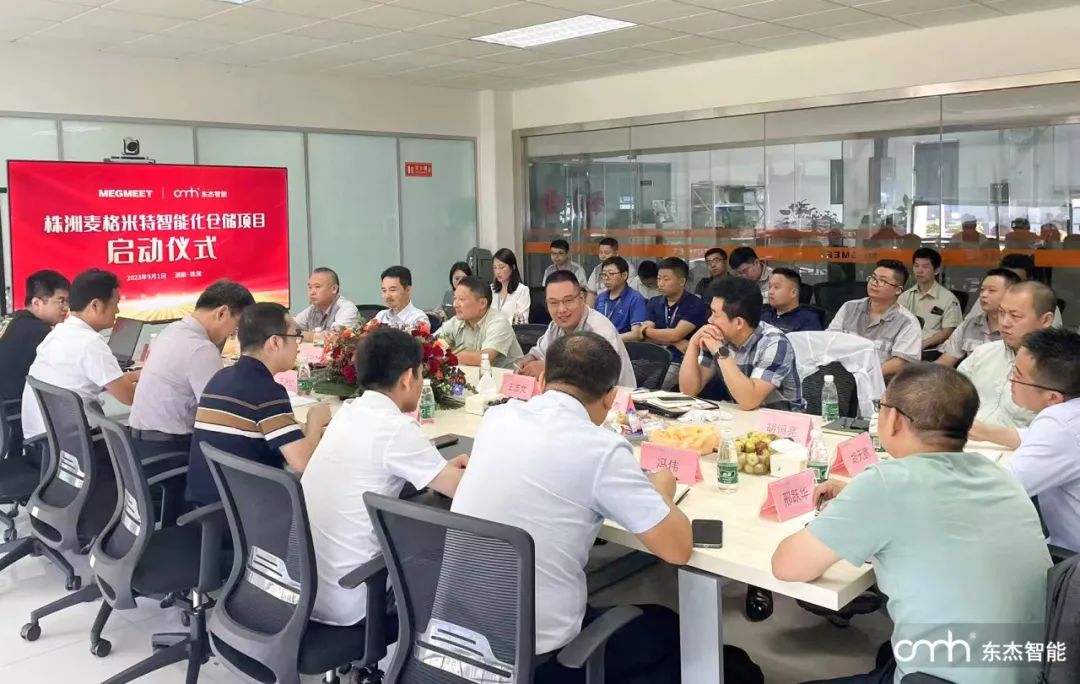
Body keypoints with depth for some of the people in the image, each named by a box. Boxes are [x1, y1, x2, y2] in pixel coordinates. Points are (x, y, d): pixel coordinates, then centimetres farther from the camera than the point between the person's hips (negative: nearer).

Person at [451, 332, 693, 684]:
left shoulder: (496, 417, 1)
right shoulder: (601, 449, -17)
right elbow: (678, 548, -10)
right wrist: (661, 492, 9)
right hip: (534, 651, -6)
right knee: (665, 628, 23)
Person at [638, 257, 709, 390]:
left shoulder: (695, 305, -5)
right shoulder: (653, 303, 12)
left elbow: (675, 335, -14)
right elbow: (645, 337, 2)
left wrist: (646, 330, 0)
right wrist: (675, 343, -12)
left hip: (681, 362, -5)